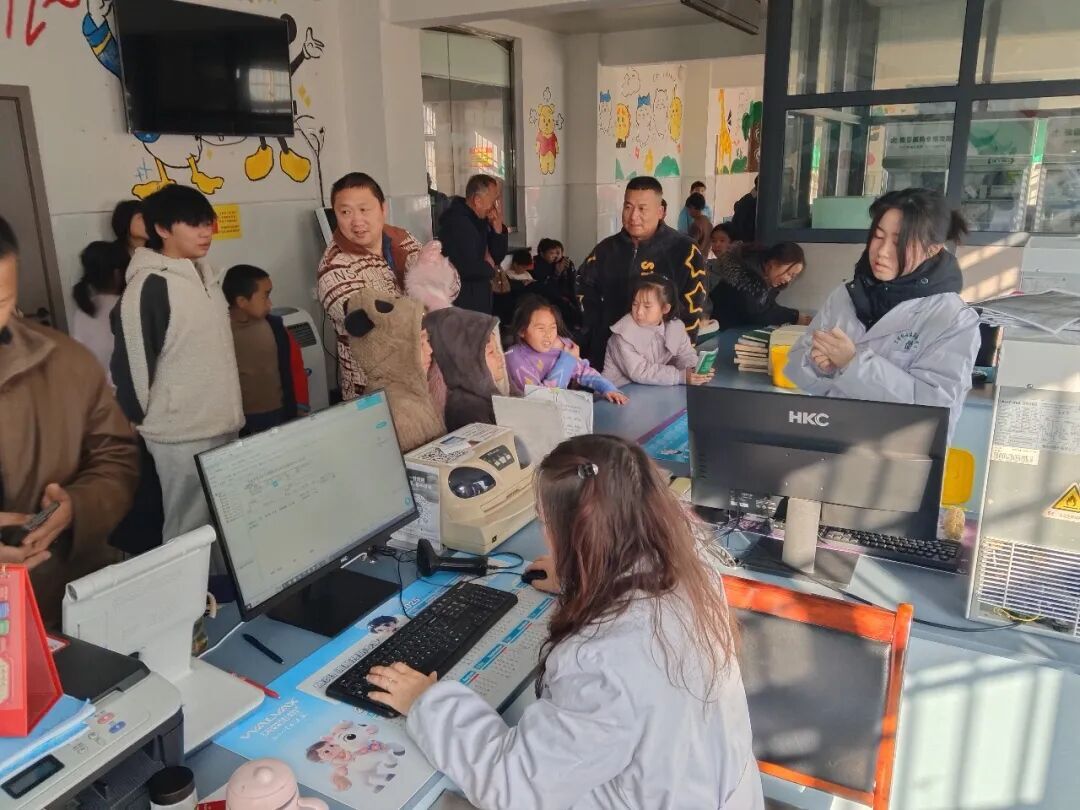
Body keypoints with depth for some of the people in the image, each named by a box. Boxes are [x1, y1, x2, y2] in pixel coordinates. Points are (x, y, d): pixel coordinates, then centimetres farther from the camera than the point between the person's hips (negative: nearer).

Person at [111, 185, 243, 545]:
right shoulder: (149, 286, -15)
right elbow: (132, 363, -15)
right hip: (183, 434, -7)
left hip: (223, 426, 8)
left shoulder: (206, 275, 10)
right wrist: (147, 419, -7)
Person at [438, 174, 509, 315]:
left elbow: (497, 257, 13)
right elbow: (468, 268, -29)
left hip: (479, 300, 9)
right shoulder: (457, 221, -20)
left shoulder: (479, 220, 8)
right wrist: (489, 268, -7)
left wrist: (498, 228, -3)